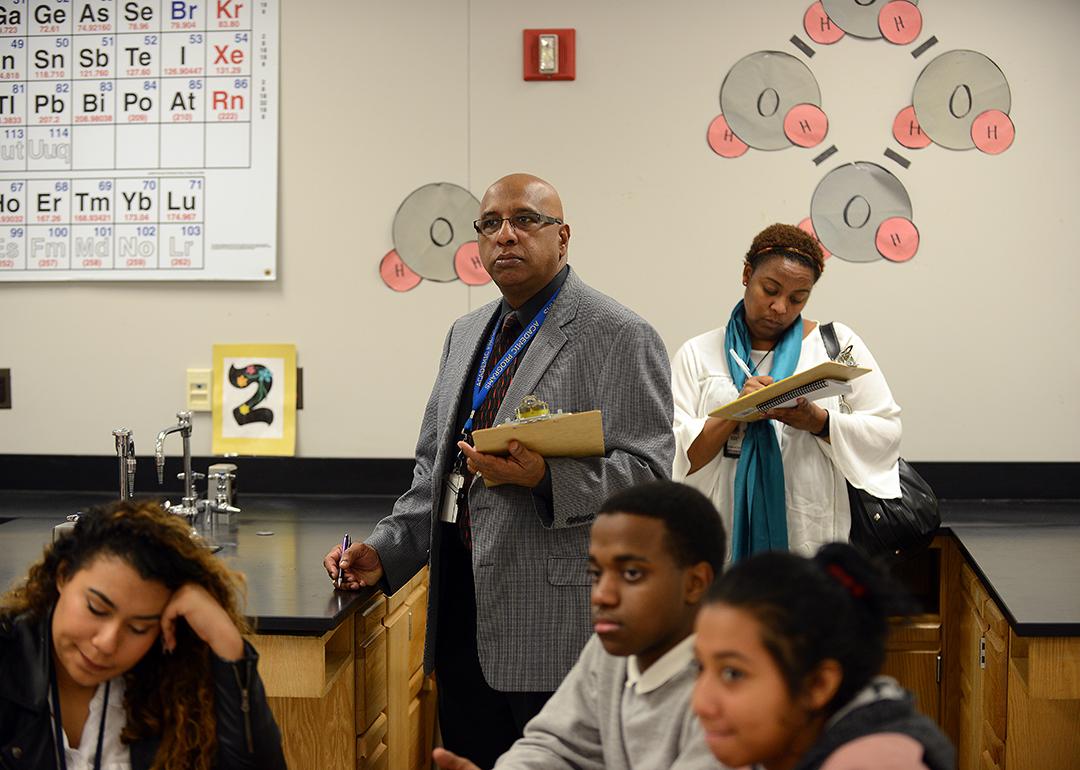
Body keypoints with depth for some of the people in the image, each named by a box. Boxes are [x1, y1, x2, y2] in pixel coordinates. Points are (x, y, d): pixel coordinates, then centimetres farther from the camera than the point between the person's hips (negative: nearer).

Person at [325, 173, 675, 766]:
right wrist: (385, 551, 11)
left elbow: (648, 474, -13)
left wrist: (545, 478, -27)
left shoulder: (620, 337, -6)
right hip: (462, 615, 7)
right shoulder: (465, 335, 18)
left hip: (554, 625, -7)